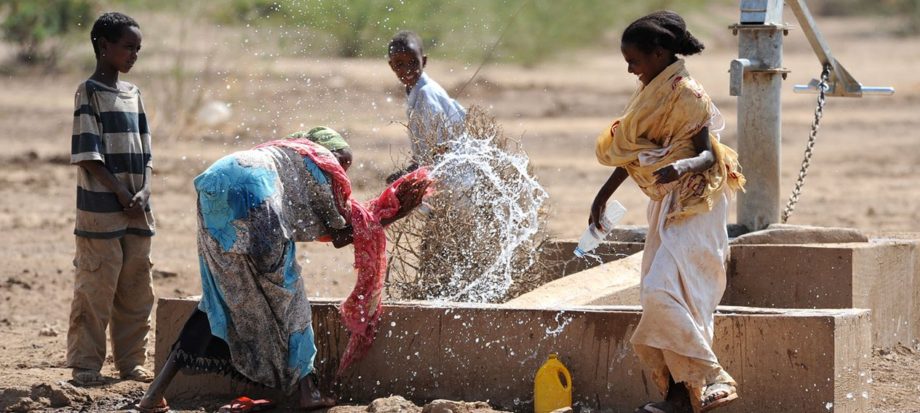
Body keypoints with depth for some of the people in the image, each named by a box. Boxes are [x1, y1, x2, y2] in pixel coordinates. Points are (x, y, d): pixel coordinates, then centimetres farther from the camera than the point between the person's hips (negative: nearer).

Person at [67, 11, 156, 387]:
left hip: (137, 212, 7)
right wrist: (122, 195, -15)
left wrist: (143, 193, -3)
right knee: (96, 288, -6)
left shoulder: (133, 94, 15)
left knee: (137, 291, 9)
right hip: (100, 211, -7)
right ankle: (85, 364, 0)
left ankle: (131, 360, 18)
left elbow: (144, 154, 14)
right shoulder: (89, 93, -6)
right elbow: (88, 155, -11)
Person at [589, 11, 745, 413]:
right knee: (660, 294, 6)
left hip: (693, 205, -10)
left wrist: (681, 167, -40)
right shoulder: (651, 92, 11)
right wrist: (604, 194, 23)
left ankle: (711, 381, -17)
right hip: (667, 204, 10)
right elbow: (632, 151, 20)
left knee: (664, 291, -20)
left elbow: (709, 155, -20)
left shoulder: (686, 94, -16)